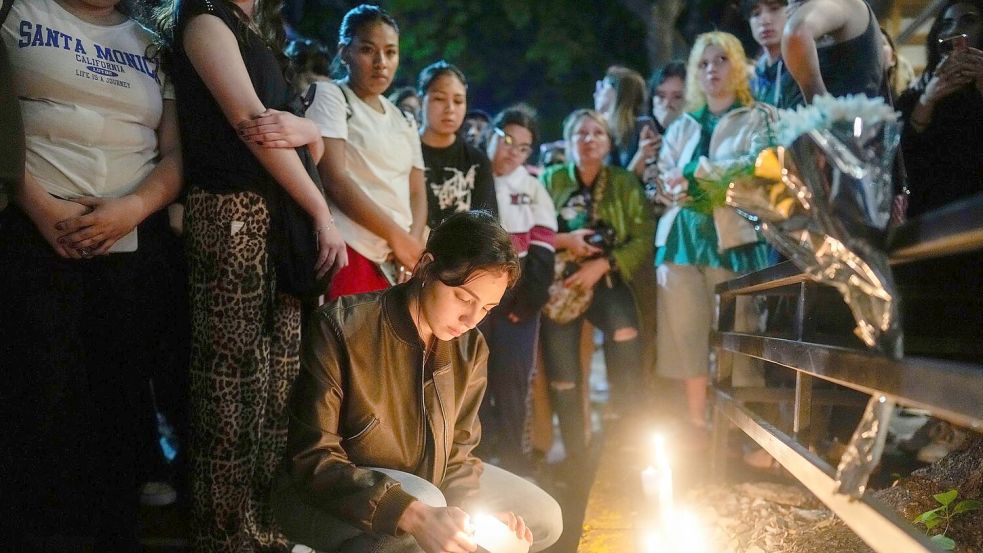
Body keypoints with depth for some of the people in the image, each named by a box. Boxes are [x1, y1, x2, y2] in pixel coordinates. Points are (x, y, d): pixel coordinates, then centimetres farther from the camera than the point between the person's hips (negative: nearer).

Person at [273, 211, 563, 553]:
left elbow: (456, 452, 3)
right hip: (325, 495, -7)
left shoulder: (469, 348, -5)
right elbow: (312, 461, -27)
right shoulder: (341, 329, -25)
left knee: (545, 519, 5)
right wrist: (414, 515, -40)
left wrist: (474, 516, -20)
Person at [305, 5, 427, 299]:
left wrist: (413, 243, -5)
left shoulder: (404, 122, 22)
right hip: (350, 254, -6)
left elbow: (416, 193, 17)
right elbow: (334, 179, -10)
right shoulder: (329, 96, 2)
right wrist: (396, 236, -12)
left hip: (398, 262, 7)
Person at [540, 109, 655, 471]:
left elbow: (643, 241, -3)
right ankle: (575, 454, 13)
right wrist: (563, 240, -13)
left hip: (607, 281, -1)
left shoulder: (625, 183, 5)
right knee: (562, 371, -4)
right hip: (561, 283, 1)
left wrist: (601, 265, -15)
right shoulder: (551, 180, 6)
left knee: (625, 335, -28)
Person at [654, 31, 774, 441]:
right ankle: (698, 434, 7)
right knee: (688, 337, 0)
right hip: (682, 238, 4)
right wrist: (674, 190, -10)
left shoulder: (759, 118, 7)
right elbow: (663, 184, 13)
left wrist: (695, 172, -8)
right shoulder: (682, 127, 21)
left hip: (733, 239, -4)